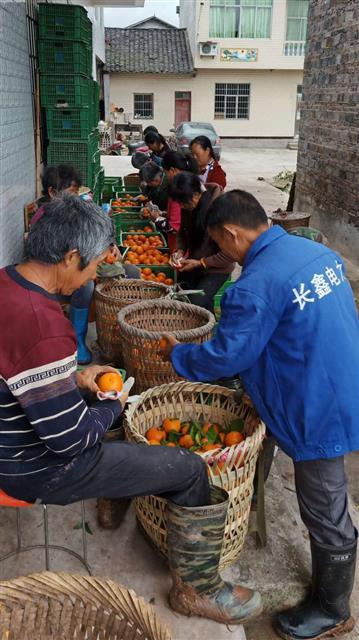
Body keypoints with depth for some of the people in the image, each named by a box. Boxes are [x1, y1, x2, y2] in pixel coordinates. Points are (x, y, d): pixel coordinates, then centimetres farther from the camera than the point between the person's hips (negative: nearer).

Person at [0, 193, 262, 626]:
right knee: (190, 470, -2)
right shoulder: (40, 325, -34)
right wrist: (113, 409, -9)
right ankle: (196, 589, 19)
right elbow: (71, 439, -28)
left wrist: (75, 378, 4)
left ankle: (115, 492, 47)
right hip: (39, 470, -9)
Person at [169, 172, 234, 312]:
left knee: (194, 305, -16)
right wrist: (180, 250, -6)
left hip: (215, 269, -7)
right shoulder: (187, 207, -7)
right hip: (193, 264, 7)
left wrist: (201, 263, -21)